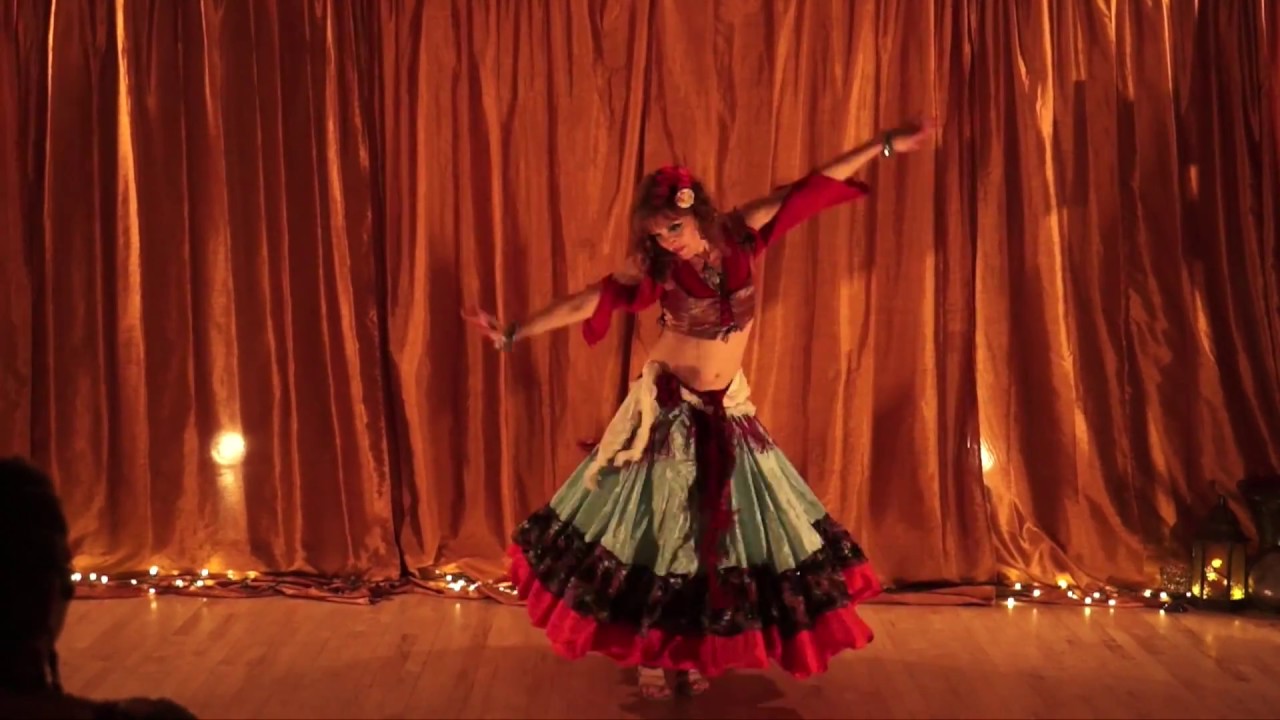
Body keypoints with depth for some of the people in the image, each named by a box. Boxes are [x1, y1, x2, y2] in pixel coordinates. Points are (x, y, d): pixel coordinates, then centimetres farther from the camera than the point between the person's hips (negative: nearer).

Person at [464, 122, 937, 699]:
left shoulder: (742, 234, -8)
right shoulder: (655, 267, -12)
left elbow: (811, 187, -6)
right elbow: (586, 303, -12)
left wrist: (887, 145, -5)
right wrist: (513, 334, -16)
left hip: (727, 410, 3)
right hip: (666, 407, -2)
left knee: (718, 525, 7)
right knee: (656, 523, 2)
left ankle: (693, 652, 21)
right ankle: (654, 656, 15)